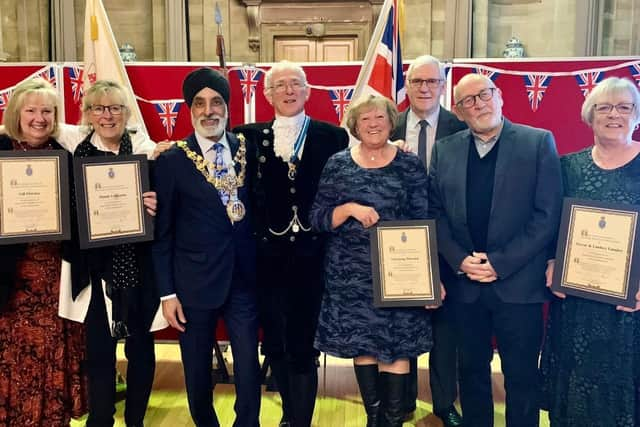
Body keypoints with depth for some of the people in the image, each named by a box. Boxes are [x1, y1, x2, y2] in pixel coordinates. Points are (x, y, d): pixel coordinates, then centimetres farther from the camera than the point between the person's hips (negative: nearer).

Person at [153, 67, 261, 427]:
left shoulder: (248, 150, 2)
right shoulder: (172, 160, -5)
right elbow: (162, 231, -3)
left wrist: (262, 268, 2)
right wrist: (167, 292, -5)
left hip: (245, 279, 2)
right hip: (195, 283, -1)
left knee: (249, 370, 6)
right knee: (198, 373, 14)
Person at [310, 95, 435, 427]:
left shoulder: (410, 164, 1)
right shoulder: (337, 164, 3)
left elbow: (423, 222, 0)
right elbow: (316, 218, -1)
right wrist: (350, 208, -18)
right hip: (351, 275, 1)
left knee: (397, 345, 2)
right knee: (361, 344, 9)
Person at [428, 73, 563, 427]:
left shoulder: (539, 142, -3)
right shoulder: (444, 150, 7)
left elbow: (548, 215, -8)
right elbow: (436, 212, 5)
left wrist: (501, 263, -13)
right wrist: (460, 260, -9)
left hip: (518, 283, -3)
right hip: (464, 283, 3)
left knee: (521, 376, 8)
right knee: (471, 370, 16)